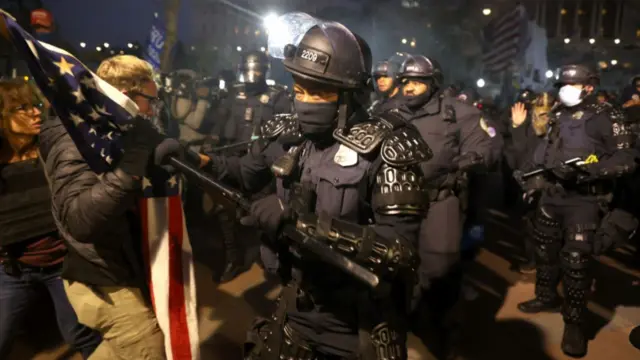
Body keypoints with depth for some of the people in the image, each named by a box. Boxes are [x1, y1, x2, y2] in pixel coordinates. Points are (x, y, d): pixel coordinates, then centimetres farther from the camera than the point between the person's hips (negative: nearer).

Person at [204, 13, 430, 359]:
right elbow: (246, 173, 17)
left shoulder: (385, 148, -19)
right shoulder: (287, 135, -2)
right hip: (297, 309, 5)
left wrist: (306, 220, -33)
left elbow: (398, 250, -27)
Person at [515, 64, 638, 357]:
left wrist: (585, 170, -27)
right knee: (545, 251, 18)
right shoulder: (559, 117, 14)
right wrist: (528, 174, 11)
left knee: (576, 262, -6)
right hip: (551, 196, 7)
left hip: (583, 200, -7)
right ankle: (547, 296, 37)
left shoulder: (605, 117, -8)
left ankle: (574, 321, 8)